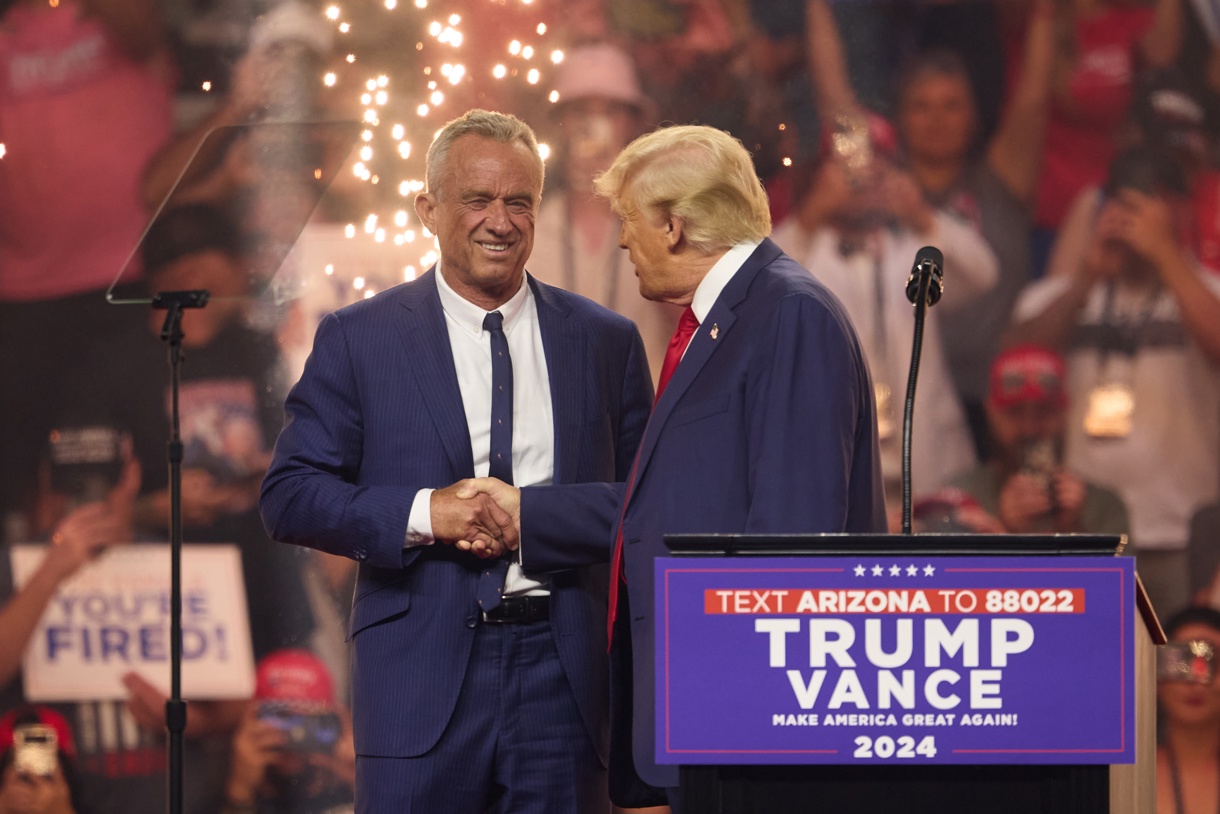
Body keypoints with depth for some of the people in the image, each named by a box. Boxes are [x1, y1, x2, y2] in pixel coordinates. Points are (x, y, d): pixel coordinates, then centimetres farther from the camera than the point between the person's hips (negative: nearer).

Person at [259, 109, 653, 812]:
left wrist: (530, 517, -12)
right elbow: (289, 497, 1)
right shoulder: (356, 339, 5)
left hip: (564, 674, 2)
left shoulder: (606, 342, 10)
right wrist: (422, 514, -12)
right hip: (423, 669, -2)